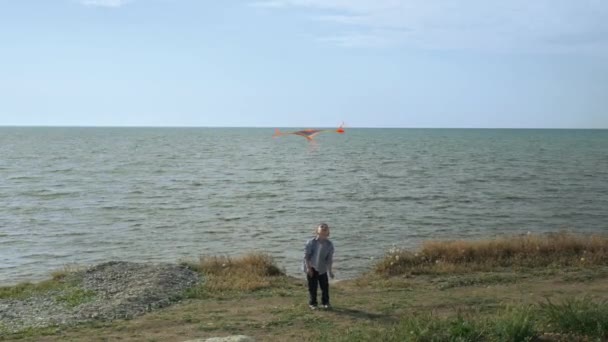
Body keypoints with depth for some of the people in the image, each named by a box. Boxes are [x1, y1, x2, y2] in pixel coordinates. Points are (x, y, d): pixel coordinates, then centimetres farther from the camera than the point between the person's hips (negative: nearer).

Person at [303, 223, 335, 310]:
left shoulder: (329, 244, -5)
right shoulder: (311, 242, -12)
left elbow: (330, 259, 0)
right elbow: (306, 256, -10)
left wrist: (330, 270, -1)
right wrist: (308, 267, -15)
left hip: (322, 269, 2)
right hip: (311, 268, -2)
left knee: (325, 286, 5)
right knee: (312, 286, 3)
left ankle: (325, 302, 21)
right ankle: (313, 303, 16)